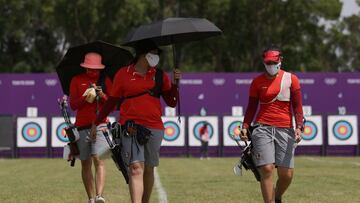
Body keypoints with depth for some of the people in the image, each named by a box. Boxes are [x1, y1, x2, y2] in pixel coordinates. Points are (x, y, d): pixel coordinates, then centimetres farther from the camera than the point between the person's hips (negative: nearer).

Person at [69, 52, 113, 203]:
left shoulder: (105, 81, 9)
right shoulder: (77, 80, 9)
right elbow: (73, 105, 5)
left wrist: (102, 95, -11)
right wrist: (85, 97, -13)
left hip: (101, 124, -2)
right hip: (82, 126, 2)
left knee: (97, 158, -19)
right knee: (85, 163, 5)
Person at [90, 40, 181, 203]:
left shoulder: (159, 76, 13)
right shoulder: (123, 74, 5)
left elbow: (172, 103, 11)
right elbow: (112, 101, 12)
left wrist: (174, 84, -3)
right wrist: (96, 123, 13)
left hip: (154, 128, 3)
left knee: (148, 169, 8)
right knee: (136, 168, -15)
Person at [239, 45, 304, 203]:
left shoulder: (291, 79, 7)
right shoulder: (257, 82, 8)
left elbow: (297, 106, 2)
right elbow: (251, 107, 10)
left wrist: (299, 127, -11)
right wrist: (245, 127, -5)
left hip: (285, 130, 0)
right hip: (262, 128, 0)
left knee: (286, 174, -3)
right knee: (267, 169, -15)